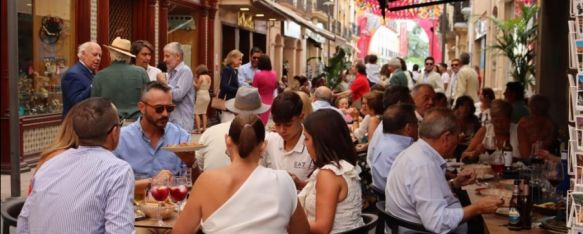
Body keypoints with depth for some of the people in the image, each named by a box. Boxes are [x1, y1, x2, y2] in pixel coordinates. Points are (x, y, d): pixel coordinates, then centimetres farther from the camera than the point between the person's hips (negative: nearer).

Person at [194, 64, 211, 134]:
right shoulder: (208, 77, 7)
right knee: (204, 113, 16)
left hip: (200, 96, -8)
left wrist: (194, 83, 4)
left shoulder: (201, 77, -13)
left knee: (196, 113, -2)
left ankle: (198, 129, -8)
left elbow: (197, 87, -13)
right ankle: (204, 128, 15)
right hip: (207, 95, 8)